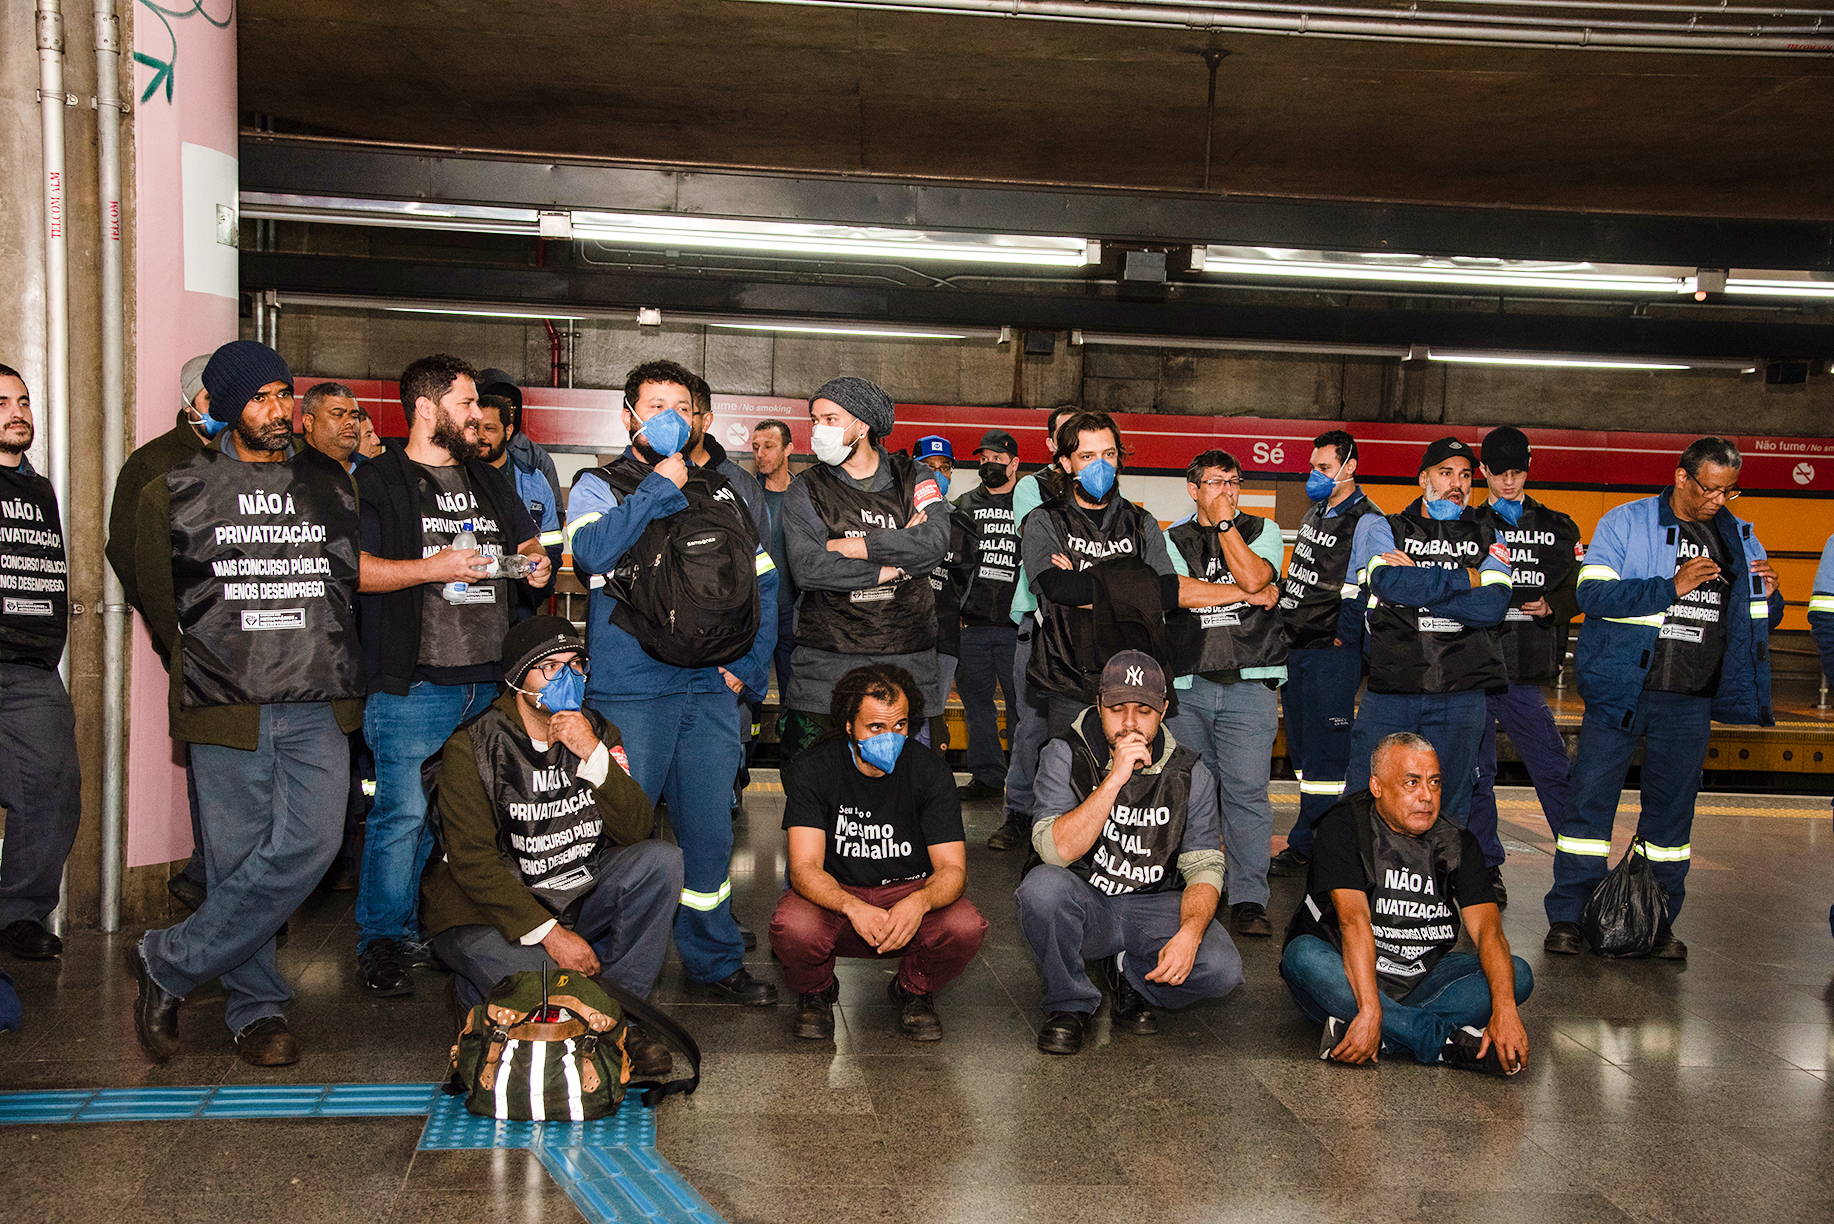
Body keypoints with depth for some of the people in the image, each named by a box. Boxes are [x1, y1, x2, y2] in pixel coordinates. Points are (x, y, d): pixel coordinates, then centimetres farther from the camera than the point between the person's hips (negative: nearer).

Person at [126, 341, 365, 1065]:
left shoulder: (331, 484, 12)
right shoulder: (176, 492, 5)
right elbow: (155, 595, 17)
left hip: (317, 705, 2)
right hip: (226, 704, -1)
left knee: (312, 843, -13)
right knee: (237, 857, 1)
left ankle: (168, 964, 2)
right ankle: (256, 1009, 16)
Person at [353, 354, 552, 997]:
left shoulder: (490, 480, 20)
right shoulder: (378, 480, -1)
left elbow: (526, 539, 32)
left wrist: (535, 559, 8)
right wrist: (432, 568, -17)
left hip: (491, 679, 6)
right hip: (413, 683, -6)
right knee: (404, 812, -7)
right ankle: (384, 942, 7)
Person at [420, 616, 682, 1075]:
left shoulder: (598, 734, 3)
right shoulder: (472, 747, -10)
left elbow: (638, 831, -8)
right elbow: (473, 860, -16)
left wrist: (593, 756, -22)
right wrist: (549, 933, -24)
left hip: (578, 899, 5)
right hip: (489, 910, -4)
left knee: (662, 861, -20)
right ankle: (474, 986, 5)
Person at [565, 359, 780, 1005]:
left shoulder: (720, 493, 17)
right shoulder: (599, 485, 5)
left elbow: (763, 584, 17)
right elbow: (591, 550, -17)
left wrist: (748, 667, 6)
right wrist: (658, 488, -11)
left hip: (713, 690, 4)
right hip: (630, 691, -4)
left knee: (710, 830, 9)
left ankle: (715, 959, 23)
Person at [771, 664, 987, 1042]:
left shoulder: (930, 770, -11)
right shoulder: (818, 767, -14)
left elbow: (952, 868, -13)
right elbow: (804, 868, -19)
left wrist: (920, 902, -38)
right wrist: (854, 907, -40)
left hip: (909, 891, 1)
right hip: (835, 895, -1)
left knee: (966, 927, -30)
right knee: (792, 928, -34)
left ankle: (914, 990, 5)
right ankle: (815, 992, 4)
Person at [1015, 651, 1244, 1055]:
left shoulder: (1189, 775, -1)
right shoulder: (1064, 756, -8)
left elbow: (1204, 866, -4)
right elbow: (1055, 850, -21)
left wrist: (1189, 933, -24)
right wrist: (1115, 779, -28)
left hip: (1155, 907, 1)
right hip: (1083, 907, -1)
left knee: (1221, 968, -26)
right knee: (1042, 886, -35)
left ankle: (1131, 976, 7)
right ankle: (1070, 1003, -7)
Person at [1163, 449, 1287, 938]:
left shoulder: (1262, 531, 13)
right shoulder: (1171, 540, 14)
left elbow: (1254, 577, -8)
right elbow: (1176, 590, -7)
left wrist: (1224, 523, -2)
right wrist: (1246, 595, -5)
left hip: (1249, 683, -1)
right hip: (1187, 683, 1)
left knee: (1247, 791, -7)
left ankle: (1248, 898, -3)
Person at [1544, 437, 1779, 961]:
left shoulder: (1741, 538, 12)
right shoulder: (1625, 523, -2)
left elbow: (1759, 621, 18)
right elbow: (1593, 593, -14)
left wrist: (1767, 597, -5)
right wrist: (1672, 587, -21)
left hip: (1689, 702, 4)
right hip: (1622, 688, -3)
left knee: (1672, 809, 9)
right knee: (1590, 799, -1)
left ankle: (1659, 921, 20)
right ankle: (1567, 916, 8)